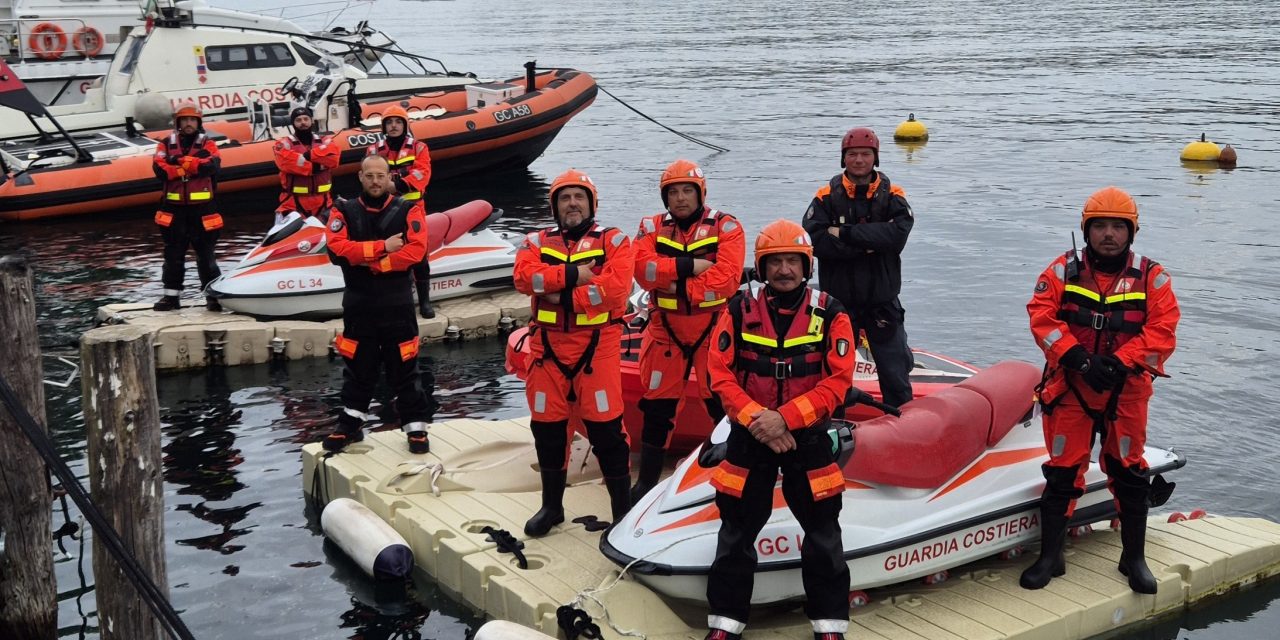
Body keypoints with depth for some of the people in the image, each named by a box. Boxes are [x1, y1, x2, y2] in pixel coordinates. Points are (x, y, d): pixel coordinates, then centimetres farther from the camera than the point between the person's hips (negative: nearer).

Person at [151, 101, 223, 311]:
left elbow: (212, 165, -15)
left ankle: (213, 295, 7)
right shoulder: (166, 144, 8)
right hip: (174, 209, 2)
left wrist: (181, 161, -15)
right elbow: (160, 169, -8)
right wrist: (193, 167, -13)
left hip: (202, 208, -2)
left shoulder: (207, 144, 6)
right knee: (173, 254, 8)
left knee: (206, 254, 2)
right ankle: (171, 295, 15)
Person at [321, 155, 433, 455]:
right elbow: (337, 248, -14)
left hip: (397, 304, -1)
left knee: (403, 368, 5)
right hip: (358, 304, 2)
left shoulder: (408, 210, -2)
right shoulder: (344, 211, 2)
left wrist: (371, 263, -16)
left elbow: (416, 249, -16)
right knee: (357, 367, 13)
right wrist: (382, 247, -19)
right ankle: (350, 426, 25)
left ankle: (416, 427, 14)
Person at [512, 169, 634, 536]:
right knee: (547, 427, 9)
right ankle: (552, 506, 25)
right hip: (548, 345, 3)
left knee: (605, 427, -5)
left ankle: (623, 507, 7)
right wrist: (574, 275, -17)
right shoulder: (537, 242, 11)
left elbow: (615, 285, -14)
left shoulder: (614, 241, 3)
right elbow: (525, 277, -9)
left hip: (597, 345, -3)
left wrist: (560, 294, -15)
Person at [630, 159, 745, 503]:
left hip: (714, 329, -3)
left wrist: (677, 286, -19)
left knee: (723, 403, -2)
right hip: (666, 329, 3)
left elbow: (727, 277, -18)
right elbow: (643, 269, -13)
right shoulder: (652, 228, 5)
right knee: (657, 405, 10)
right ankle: (646, 480, 23)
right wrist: (688, 266, -20)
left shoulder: (725, 227, -4)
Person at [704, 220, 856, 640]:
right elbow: (721, 375, -5)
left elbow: (837, 381, -11)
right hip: (749, 435, 1)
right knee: (736, 534, 7)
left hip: (808, 436, -1)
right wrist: (757, 418, -18)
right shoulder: (739, 312, -2)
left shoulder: (830, 314, -5)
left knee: (823, 534, 6)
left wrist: (785, 418, -20)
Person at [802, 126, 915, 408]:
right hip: (838, 301, 0)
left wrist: (846, 233, -20)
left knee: (895, 373, 5)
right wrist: (868, 244, -19)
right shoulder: (827, 197, -2)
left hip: (882, 301, 0)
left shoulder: (892, 196, 1)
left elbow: (897, 234, -18)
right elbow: (815, 240, -16)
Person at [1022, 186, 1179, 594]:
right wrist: (1079, 358, -19)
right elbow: (1042, 317, -8)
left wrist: (1119, 362, -19)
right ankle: (1050, 557, 12)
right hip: (1070, 387, 0)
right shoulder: (1063, 270, 1)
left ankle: (1134, 557, 22)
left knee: (1129, 472, 7)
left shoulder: (1151, 277, 1)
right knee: (1062, 471, 2)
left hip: (1126, 389, 0)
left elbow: (1162, 330, -7)